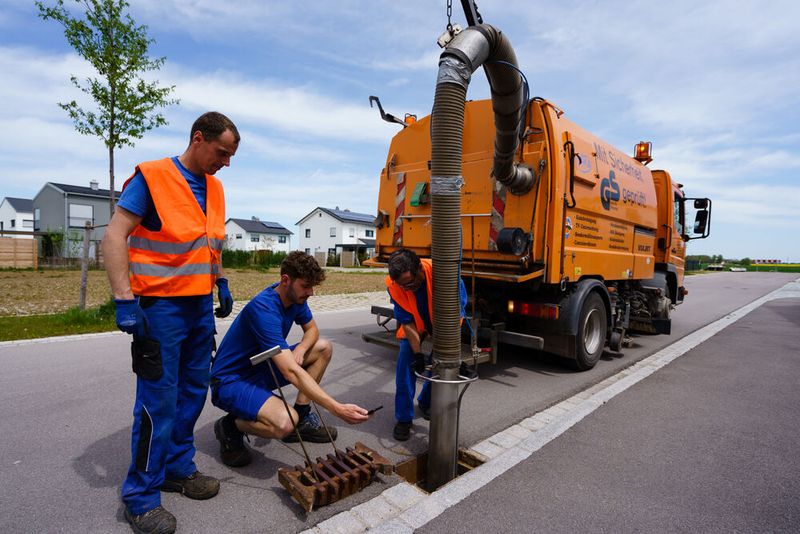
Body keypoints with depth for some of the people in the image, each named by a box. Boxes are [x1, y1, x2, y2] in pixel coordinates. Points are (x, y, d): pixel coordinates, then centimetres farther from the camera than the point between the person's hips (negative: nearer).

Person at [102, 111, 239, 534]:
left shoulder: (214, 187, 12)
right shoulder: (152, 177, -10)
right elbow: (115, 235, -15)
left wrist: (221, 283, 16)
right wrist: (124, 300, -21)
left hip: (201, 306, 7)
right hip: (160, 307, -7)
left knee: (193, 393, 14)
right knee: (159, 400, -1)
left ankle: (178, 468, 31)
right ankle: (141, 494, 17)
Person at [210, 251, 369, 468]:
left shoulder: (294, 296, -6)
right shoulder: (264, 309, -31)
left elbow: (312, 330, 10)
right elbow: (291, 372, -38)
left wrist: (301, 348, -16)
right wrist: (337, 409, -41)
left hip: (263, 368, 9)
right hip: (231, 382, -9)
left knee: (323, 348, 0)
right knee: (284, 423, -33)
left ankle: (302, 416, 5)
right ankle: (230, 426, -2)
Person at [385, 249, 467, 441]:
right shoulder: (393, 284, -33)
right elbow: (407, 321, -24)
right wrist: (418, 354, -29)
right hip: (415, 320, 1)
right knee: (406, 360, -14)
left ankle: (425, 402, 29)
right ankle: (403, 418, -1)